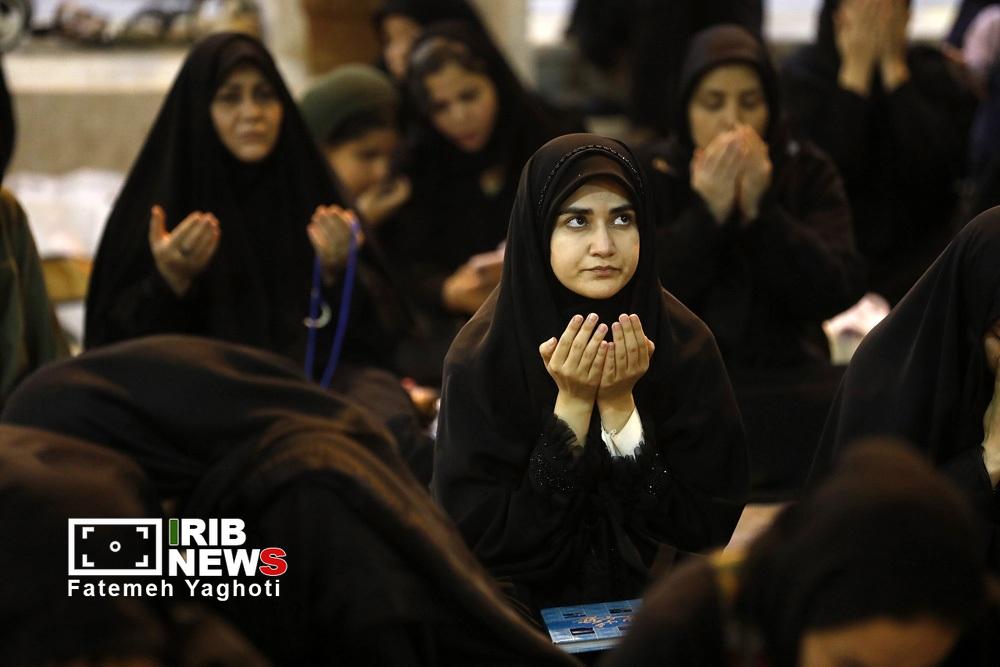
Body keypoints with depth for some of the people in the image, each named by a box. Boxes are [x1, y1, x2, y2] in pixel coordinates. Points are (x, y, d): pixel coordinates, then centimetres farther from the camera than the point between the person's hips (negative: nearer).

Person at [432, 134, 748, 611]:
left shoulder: (686, 344, -5)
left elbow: (709, 523, -6)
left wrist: (620, 406, -16)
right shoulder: (482, 356, -10)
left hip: (657, 604, 1)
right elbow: (478, 535, -13)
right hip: (530, 605, -1)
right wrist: (572, 405, -17)